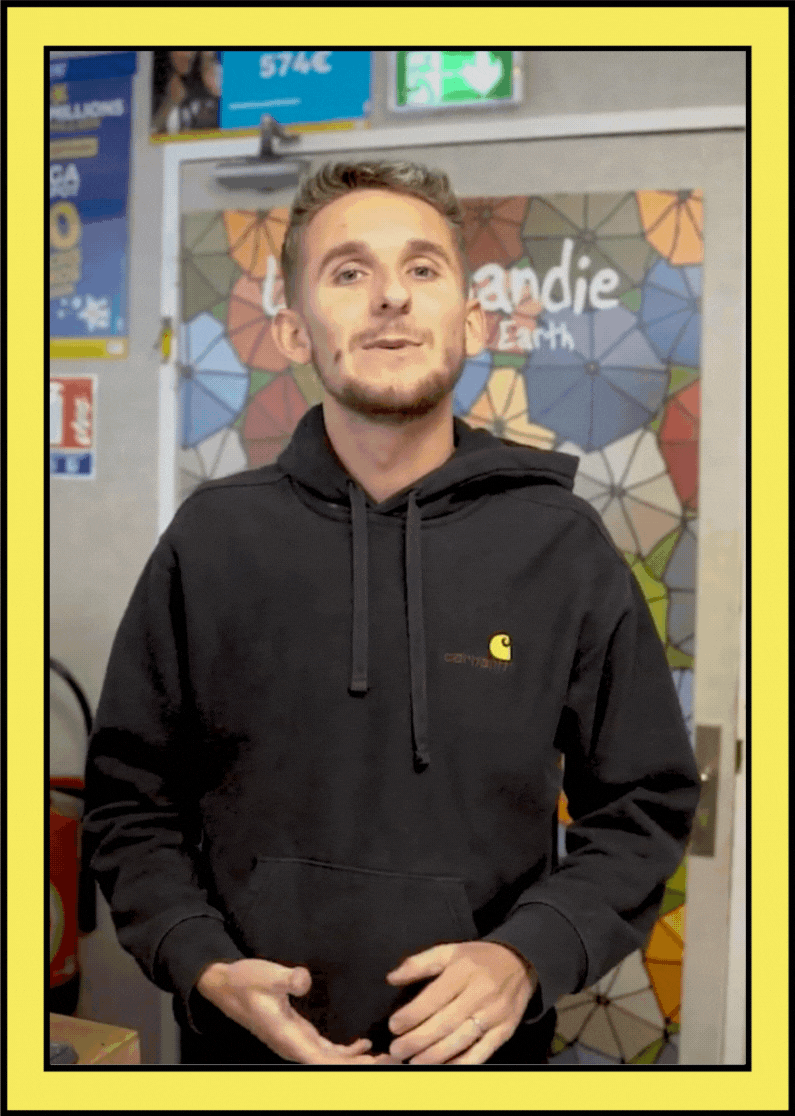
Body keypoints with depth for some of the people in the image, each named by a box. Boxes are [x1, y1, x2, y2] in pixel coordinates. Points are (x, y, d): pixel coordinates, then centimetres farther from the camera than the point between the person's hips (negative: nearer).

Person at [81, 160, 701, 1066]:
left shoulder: (562, 544, -7)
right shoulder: (211, 539, -6)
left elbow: (643, 805, 0)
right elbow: (130, 800, 1)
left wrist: (529, 957, -14)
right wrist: (205, 966, -13)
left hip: (484, 1045, 0)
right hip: (251, 1046, 1)